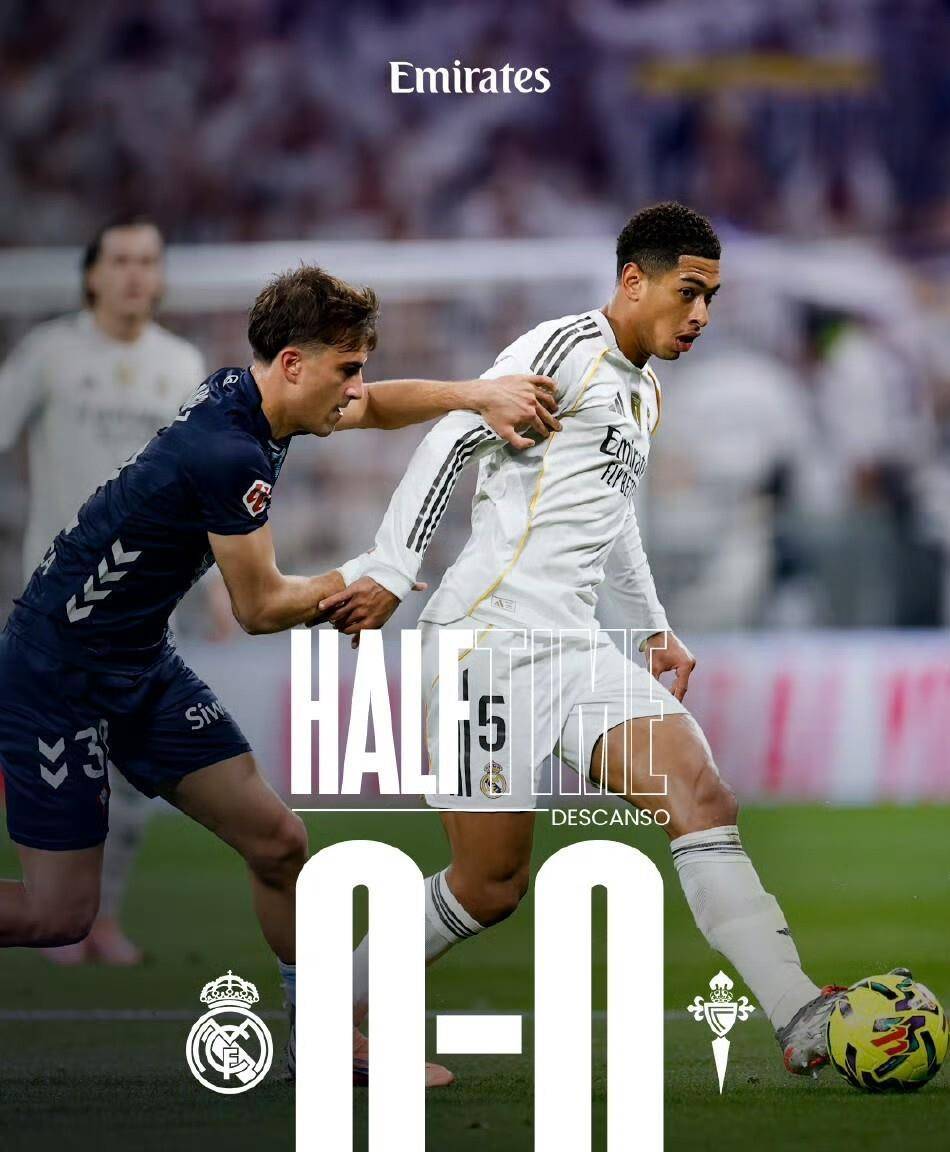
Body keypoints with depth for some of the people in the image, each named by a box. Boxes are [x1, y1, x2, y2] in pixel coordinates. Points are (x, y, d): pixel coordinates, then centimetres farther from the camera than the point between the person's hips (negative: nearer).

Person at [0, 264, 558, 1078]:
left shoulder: (244, 395, 1)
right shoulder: (231, 454, -26)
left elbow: (377, 409, 19)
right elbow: (259, 608, -16)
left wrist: (480, 394, 3)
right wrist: (354, 584, 1)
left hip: (144, 667, 9)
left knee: (277, 843, 5)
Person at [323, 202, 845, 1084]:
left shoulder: (644, 393, 21)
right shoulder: (564, 350, -7)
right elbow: (449, 444, -12)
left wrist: (653, 628, 32)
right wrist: (390, 575, -19)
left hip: (575, 647, 8)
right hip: (490, 638, -8)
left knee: (697, 790, -13)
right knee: (492, 884, -5)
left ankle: (800, 1022, -23)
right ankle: (336, 1023, 17)